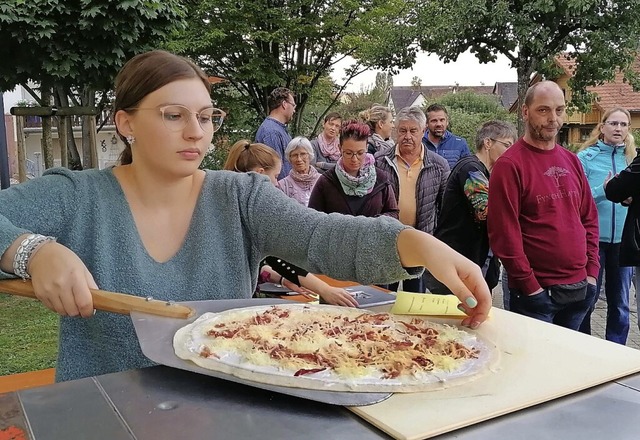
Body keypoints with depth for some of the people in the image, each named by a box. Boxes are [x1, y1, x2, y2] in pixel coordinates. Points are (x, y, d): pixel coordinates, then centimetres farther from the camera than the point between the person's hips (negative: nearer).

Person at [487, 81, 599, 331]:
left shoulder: (571, 161, 10)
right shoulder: (509, 165, -11)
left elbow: (589, 218, 15)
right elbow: (504, 233, -15)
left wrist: (592, 271, 6)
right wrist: (530, 287, -15)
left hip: (579, 289, 7)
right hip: (536, 292, -6)